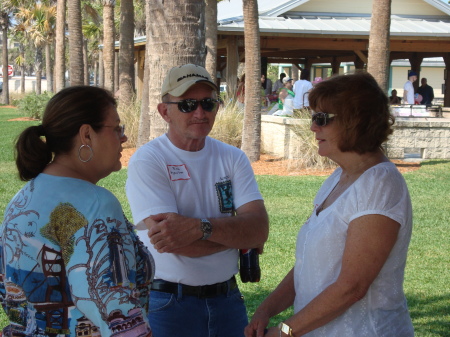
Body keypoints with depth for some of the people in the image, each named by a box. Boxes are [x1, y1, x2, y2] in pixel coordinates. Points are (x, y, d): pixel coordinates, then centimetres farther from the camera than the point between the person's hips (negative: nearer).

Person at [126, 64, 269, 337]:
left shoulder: (233, 158, 3)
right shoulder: (147, 161, -10)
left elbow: (260, 230, -10)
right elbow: (175, 243, -20)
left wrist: (199, 228, -25)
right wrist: (236, 232, -9)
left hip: (227, 299, 4)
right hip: (168, 304, -4)